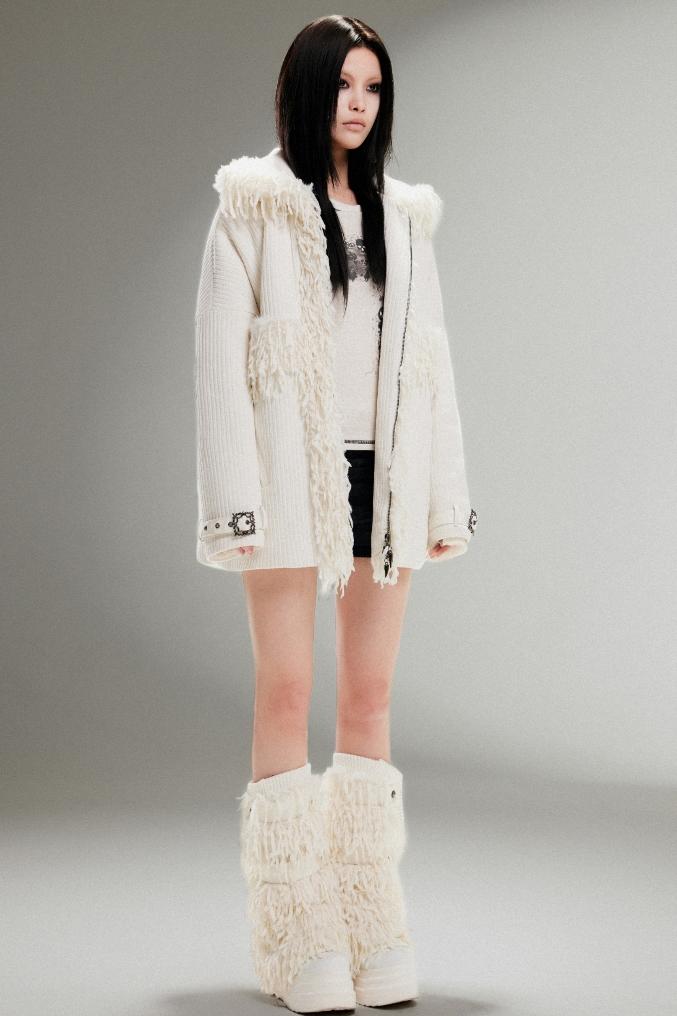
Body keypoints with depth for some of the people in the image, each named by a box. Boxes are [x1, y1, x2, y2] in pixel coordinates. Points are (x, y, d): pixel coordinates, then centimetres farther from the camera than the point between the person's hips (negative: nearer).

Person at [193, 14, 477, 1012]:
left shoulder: (403, 216, 14)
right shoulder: (256, 207, 1)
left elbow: (431, 360, 13)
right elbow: (219, 354, -5)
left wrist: (447, 497, 8)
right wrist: (236, 499, -13)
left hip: (383, 476, 4)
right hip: (294, 471, -4)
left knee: (371, 696, 6)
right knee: (287, 691, -4)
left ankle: (370, 930, 12)